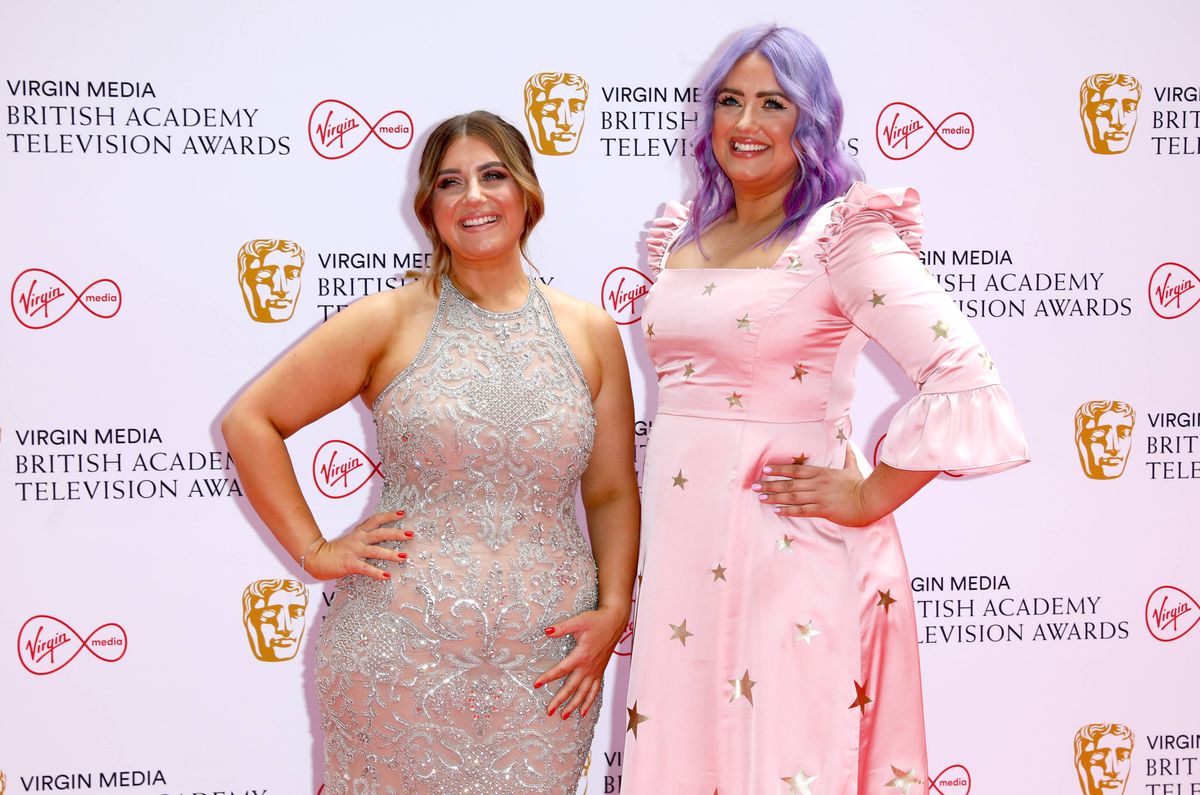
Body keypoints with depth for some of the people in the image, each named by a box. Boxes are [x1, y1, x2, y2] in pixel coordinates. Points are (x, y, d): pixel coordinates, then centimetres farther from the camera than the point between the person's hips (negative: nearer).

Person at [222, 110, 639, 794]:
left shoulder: (590, 333, 7)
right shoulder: (389, 322, -1)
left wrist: (613, 612, -2)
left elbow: (612, 493, 11)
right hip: (400, 658, -2)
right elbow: (251, 421, 2)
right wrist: (314, 551, -3)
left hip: (545, 669, 2)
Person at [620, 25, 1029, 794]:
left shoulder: (842, 234, -9)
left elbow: (965, 382, -20)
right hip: (680, 548, 6)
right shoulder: (680, 238, 11)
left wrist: (868, 499, -14)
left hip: (789, 549, -6)